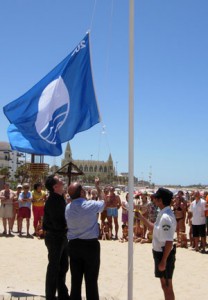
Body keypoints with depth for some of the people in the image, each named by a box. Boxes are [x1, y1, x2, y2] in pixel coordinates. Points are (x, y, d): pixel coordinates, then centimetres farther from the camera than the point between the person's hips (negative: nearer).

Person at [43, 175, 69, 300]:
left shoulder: (60, 198, 8)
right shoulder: (52, 201, -21)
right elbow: (58, 223, -26)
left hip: (62, 237, 9)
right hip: (54, 237, -9)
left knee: (63, 266, 18)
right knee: (54, 268, 2)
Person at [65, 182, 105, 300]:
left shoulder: (68, 208, 0)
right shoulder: (91, 205, -12)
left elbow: (68, 224, 10)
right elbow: (103, 203, 8)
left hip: (73, 244, 5)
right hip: (91, 244, -4)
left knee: (75, 279, 11)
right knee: (91, 280, 3)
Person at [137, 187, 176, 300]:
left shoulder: (166, 217, -25)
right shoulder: (162, 214, 4)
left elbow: (169, 242, -27)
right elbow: (154, 228, 22)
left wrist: (163, 261, -24)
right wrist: (142, 218, 19)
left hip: (164, 255, -9)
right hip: (160, 253, 9)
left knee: (167, 286, 3)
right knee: (164, 285, 21)